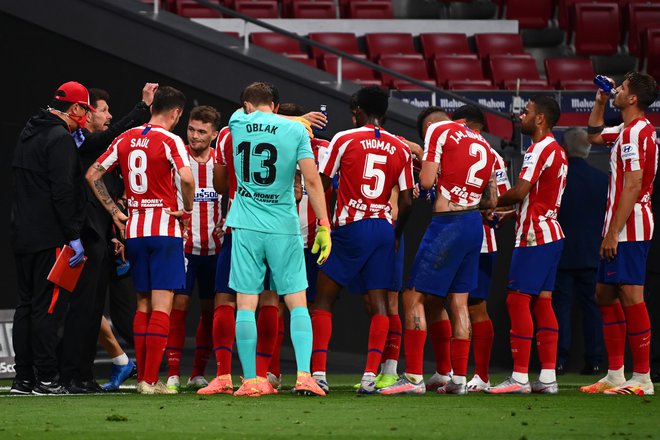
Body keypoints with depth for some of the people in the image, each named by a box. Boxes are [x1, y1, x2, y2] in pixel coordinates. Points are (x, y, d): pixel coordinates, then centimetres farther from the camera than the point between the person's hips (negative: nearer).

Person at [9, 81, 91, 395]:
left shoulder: (29, 133, 17)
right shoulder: (61, 139, -13)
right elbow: (63, 192, -19)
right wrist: (73, 236, -17)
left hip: (22, 236, 9)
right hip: (49, 237, -9)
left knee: (26, 305, 11)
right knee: (48, 306, -7)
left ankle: (23, 379, 12)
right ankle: (46, 379, -7)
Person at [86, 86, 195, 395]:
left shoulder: (126, 139, 9)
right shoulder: (169, 141, -9)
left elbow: (92, 175, 11)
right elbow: (186, 177, -25)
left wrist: (115, 212, 12)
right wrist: (187, 210, -9)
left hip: (134, 229, 6)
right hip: (165, 227, -6)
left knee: (143, 304, 14)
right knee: (161, 305, -6)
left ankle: (142, 377, 15)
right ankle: (151, 380, -12)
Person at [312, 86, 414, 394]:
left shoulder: (344, 140, -3)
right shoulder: (401, 149, 7)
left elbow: (322, 184, 2)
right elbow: (406, 201, 7)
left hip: (350, 229, -3)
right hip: (384, 229, 3)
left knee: (323, 301, 3)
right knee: (379, 304, 3)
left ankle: (318, 373, -6)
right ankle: (370, 375, -8)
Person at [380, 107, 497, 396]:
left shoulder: (438, 131, -2)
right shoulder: (482, 144, 18)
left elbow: (426, 181, -10)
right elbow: (492, 201, 17)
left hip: (447, 224, -7)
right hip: (475, 224, 7)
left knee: (415, 298, -4)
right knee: (458, 301, 12)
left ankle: (413, 377, -9)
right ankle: (459, 379, 10)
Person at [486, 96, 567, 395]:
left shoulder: (540, 150, -14)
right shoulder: (558, 151, 18)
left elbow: (520, 192, -20)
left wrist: (491, 204, -4)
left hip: (534, 236, -10)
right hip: (551, 233, 10)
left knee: (518, 300, -9)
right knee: (542, 302, 8)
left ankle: (520, 377, -12)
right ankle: (548, 376, 5)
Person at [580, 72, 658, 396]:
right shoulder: (628, 131, 16)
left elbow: (632, 187, -21)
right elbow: (595, 135, 38)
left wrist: (613, 233, -22)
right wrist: (600, 102, 24)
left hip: (627, 228, -11)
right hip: (620, 230, 11)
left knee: (631, 297, -10)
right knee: (605, 295, 13)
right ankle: (615, 374, 15)